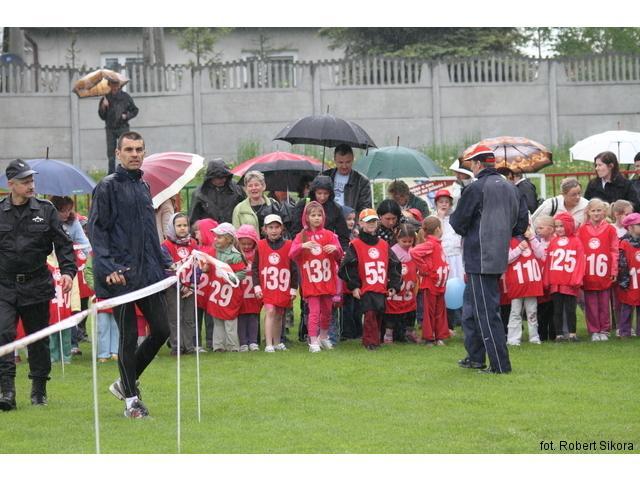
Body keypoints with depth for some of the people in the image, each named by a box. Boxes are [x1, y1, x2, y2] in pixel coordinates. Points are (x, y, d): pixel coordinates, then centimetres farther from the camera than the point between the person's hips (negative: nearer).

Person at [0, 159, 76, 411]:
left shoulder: (45, 210, 3)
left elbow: (63, 244, 5)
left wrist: (68, 271, -8)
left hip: (37, 286, 1)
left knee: (38, 339, 9)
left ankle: (39, 390, 23)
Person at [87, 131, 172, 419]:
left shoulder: (144, 187, 16)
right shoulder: (108, 187, -6)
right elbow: (96, 231, -11)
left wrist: (165, 263, 16)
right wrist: (108, 268, -20)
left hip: (149, 273, 7)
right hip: (121, 276, -7)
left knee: (161, 330, 5)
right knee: (128, 337, -2)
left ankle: (126, 382, 22)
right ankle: (131, 398, 9)